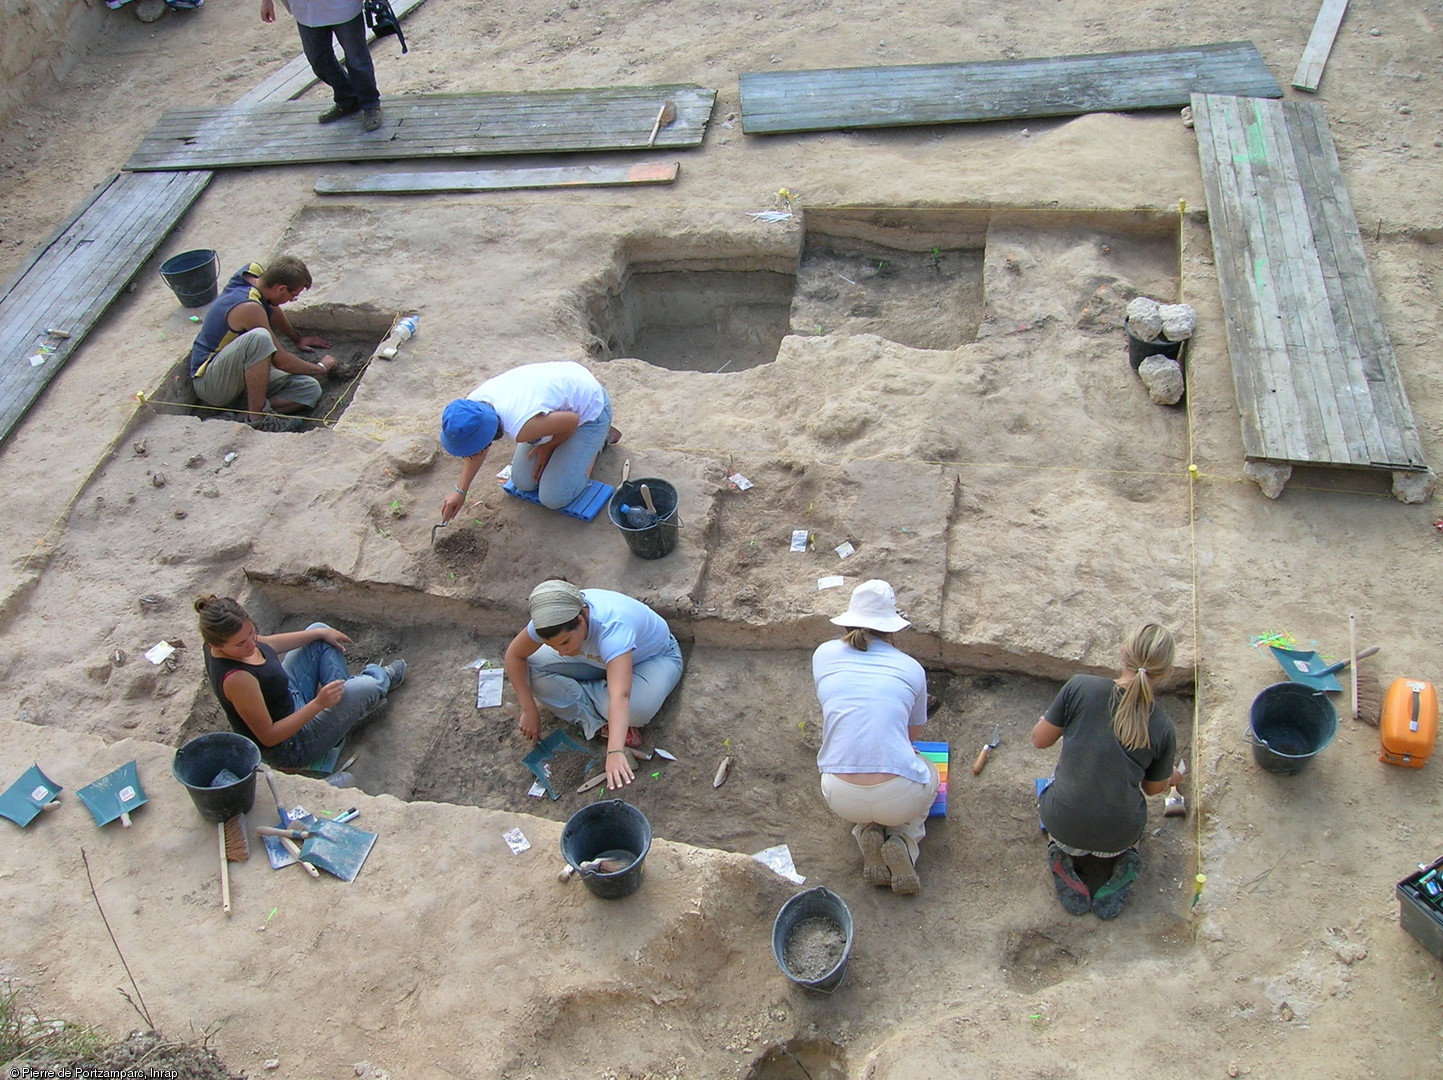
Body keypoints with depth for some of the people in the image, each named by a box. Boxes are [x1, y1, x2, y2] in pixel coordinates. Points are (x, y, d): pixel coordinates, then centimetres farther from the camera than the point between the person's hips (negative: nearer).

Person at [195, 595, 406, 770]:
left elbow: (267, 643, 10)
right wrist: (318, 704, -36)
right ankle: (383, 679, 17)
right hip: (290, 747, -9)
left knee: (319, 630, 12)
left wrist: (321, 633, 8)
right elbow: (268, 737, -31)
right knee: (367, 687, -23)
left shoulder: (226, 635, -13)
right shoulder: (236, 680, -39)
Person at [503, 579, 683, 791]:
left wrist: (615, 752, -69)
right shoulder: (553, 621, -28)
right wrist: (529, 710, -17)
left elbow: (620, 696, -58)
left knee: (637, 708, -40)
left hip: (656, 657, -6)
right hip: (599, 660, 6)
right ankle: (599, 724, -14)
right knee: (532, 667, -18)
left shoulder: (613, 628, -45)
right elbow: (514, 656, -12)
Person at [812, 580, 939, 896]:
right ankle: (903, 841, 8)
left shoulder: (824, 654, 6)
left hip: (840, 798, 2)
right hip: (899, 798, -1)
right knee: (929, 774, 35)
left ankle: (867, 832, 10)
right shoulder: (911, 668, 5)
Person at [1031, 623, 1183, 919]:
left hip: (1063, 825, -1)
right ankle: (1121, 861, 9)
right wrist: (1172, 778, 33)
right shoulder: (1162, 728, -8)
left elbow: (1040, 739, -4)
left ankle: (1061, 853, 9)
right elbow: (1154, 788, 9)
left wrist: (1047, 717, 18)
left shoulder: (1080, 687, -15)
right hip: (1118, 834, 1)